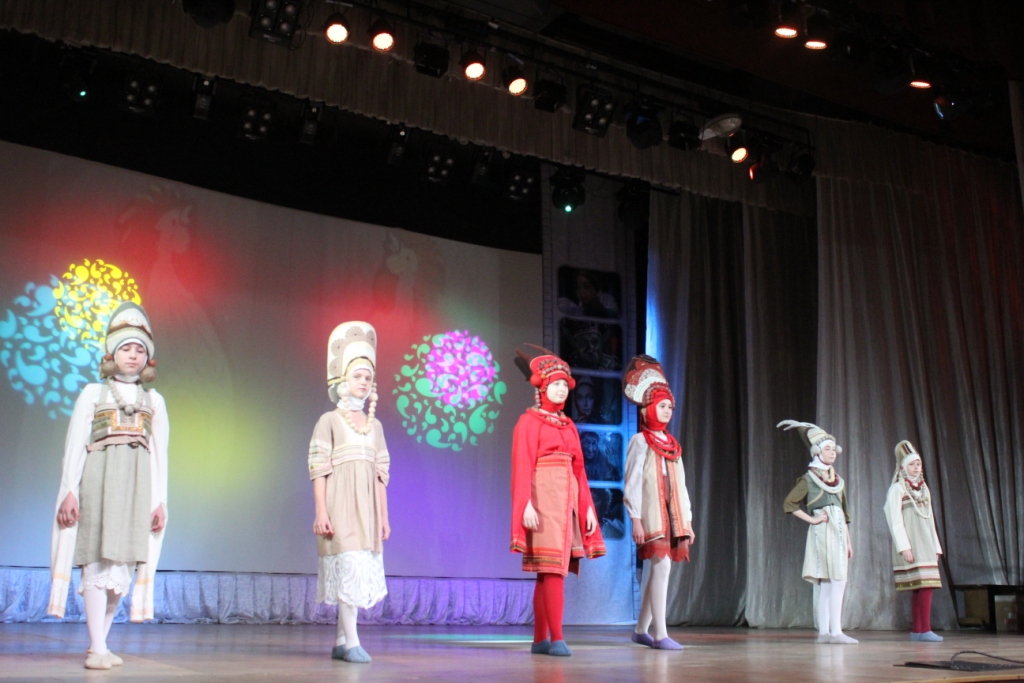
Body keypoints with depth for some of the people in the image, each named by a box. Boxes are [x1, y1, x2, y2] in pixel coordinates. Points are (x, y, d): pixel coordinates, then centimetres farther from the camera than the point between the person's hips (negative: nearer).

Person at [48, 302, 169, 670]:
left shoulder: (154, 401, 16)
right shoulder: (93, 393, 9)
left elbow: (159, 453, 13)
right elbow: (75, 445, 5)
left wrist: (159, 501, 7)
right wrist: (70, 491, -5)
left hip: (138, 485, 2)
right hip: (98, 479, -2)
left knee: (123, 563, 0)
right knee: (98, 559, -7)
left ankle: (99, 644, 11)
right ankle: (97, 648, -4)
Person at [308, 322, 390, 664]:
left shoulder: (375, 425, 14)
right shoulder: (329, 421, 0)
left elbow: (381, 473, 14)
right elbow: (319, 468, -5)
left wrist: (384, 516, 12)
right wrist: (320, 511, -12)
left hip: (367, 506, 5)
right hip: (340, 503, -5)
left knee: (361, 571, 6)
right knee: (348, 565, -10)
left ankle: (341, 642, 14)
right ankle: (352, 641, -6)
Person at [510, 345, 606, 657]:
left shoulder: (569, 425, 18)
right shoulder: (529, 420, -3)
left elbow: (578, 468, 17)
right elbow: (522, 466, -11)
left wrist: (587, 507, 11)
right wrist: (526, 504, -20)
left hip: (567, 499, 7)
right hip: (544, 498, -7)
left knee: (548, 570, 8)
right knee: (553, 566, -11)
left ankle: (540, 639, 12)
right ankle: (556, 638, -9)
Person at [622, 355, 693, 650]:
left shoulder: (672, 444, 17)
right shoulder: (640, 441, -3)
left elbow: (680, 485, 16)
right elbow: (632, 482, -9)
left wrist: (687, 520, 13)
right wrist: (635, 519, -16)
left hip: (672, 515, 7)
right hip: (651, 515, -7)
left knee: (657, 571, 8)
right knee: (661, 566, -15)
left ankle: (641, 630, 19)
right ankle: (660, 634, -12)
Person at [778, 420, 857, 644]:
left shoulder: (838, 480, 16)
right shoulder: (808, 479, -3)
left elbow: (844, 513, 19)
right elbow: (789, 504, -5)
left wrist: (848, 541, 16)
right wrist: (811, 519, -9)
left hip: (838, 532, 6)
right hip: (822, 532, -6)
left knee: (827, 583, 6)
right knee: (837, 581, -14)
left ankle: (824, 632, 7)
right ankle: (835, 631, -14)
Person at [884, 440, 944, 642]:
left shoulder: (924, 489, 18)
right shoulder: (897, 489, -4)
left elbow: (930, 520, 20)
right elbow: (895, 521, -10)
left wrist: (936, 546, 15)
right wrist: (904, 547, -17)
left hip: (925, 545, 7)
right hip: (911, 546, -7)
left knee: (920, 588, 3)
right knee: (925, 586, -14)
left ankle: (917, 630, 6)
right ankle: (924, 630, -12)